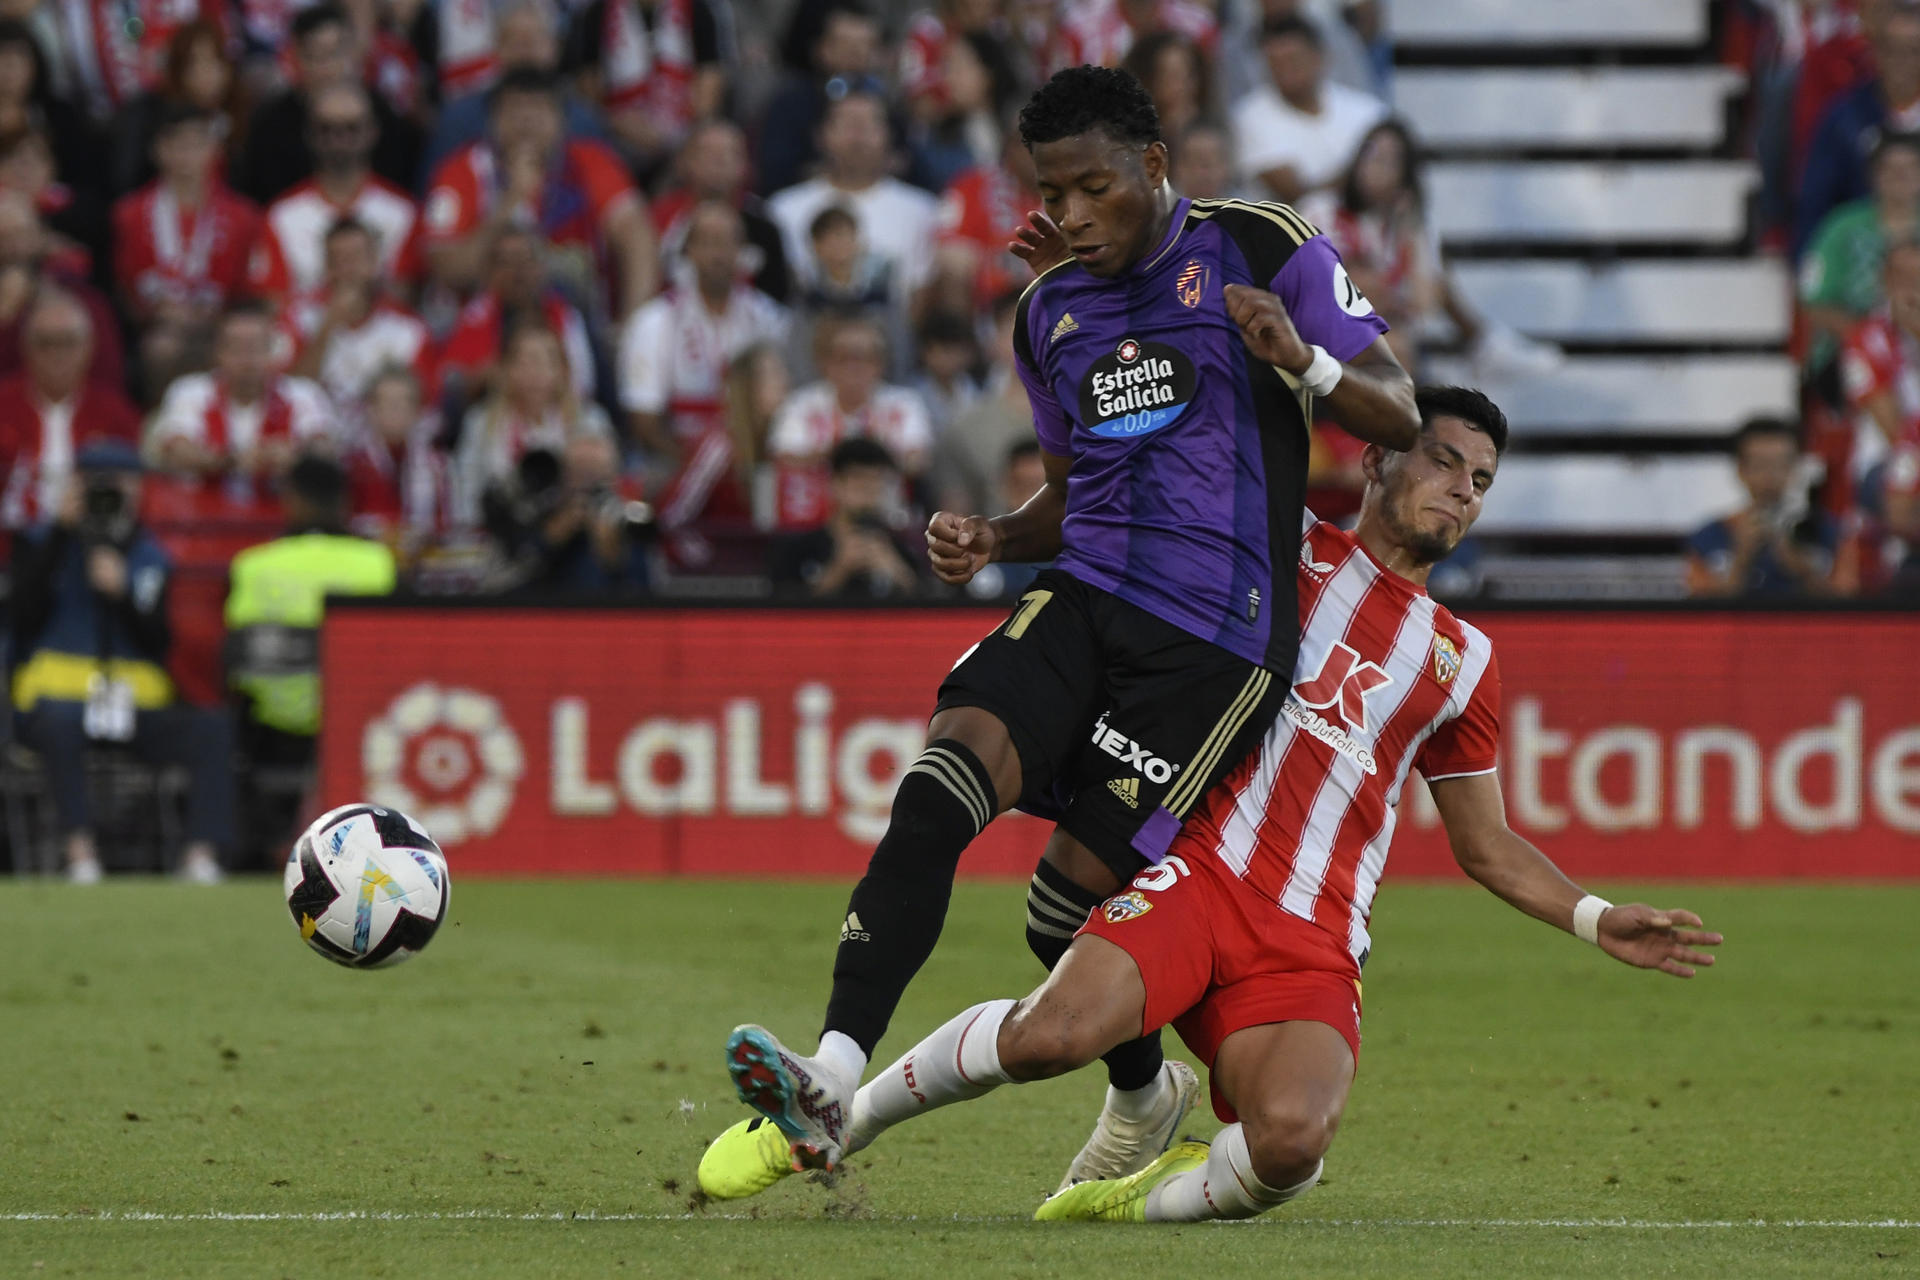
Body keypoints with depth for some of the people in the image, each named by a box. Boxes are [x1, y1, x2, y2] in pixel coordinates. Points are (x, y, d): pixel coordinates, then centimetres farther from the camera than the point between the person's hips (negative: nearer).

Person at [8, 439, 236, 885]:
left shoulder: (150, 557, 14)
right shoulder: (44, 544, 8)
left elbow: (158, 646, 4)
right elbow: (27, 616, -11)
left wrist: (121, 593, -13)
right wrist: (61, 531, -11)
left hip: (137, 707, 3)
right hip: (57, 696, -3)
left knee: (212, 726, -24)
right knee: (59, 721, -40)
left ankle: (201, 855, -32)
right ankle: (79, 846, -38)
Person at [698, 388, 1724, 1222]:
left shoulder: (1461, 663, 21)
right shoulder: (1283, 549, 13)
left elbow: (1486, 846, 28)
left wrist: (1597, 921, 16)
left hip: (1312, 944, 2)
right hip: (1198, 870, -2)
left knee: (1291, 1141, -30)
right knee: (1054, 1031, -31)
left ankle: (1134, 1200, -1)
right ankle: (840, 1115, -7)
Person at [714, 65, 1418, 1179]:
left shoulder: (1261, 250, 1)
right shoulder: (1052, 313, 19)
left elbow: (1400, 418, -1)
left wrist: (1305, 361, -22)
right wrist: (991, 540, 9)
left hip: (1214, 641, -5)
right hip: (1082, 602, 5)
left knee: (1067, 906, -8)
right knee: (937, 791, -23)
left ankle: (1142, 1092, 24)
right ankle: (833, 1083, -34)